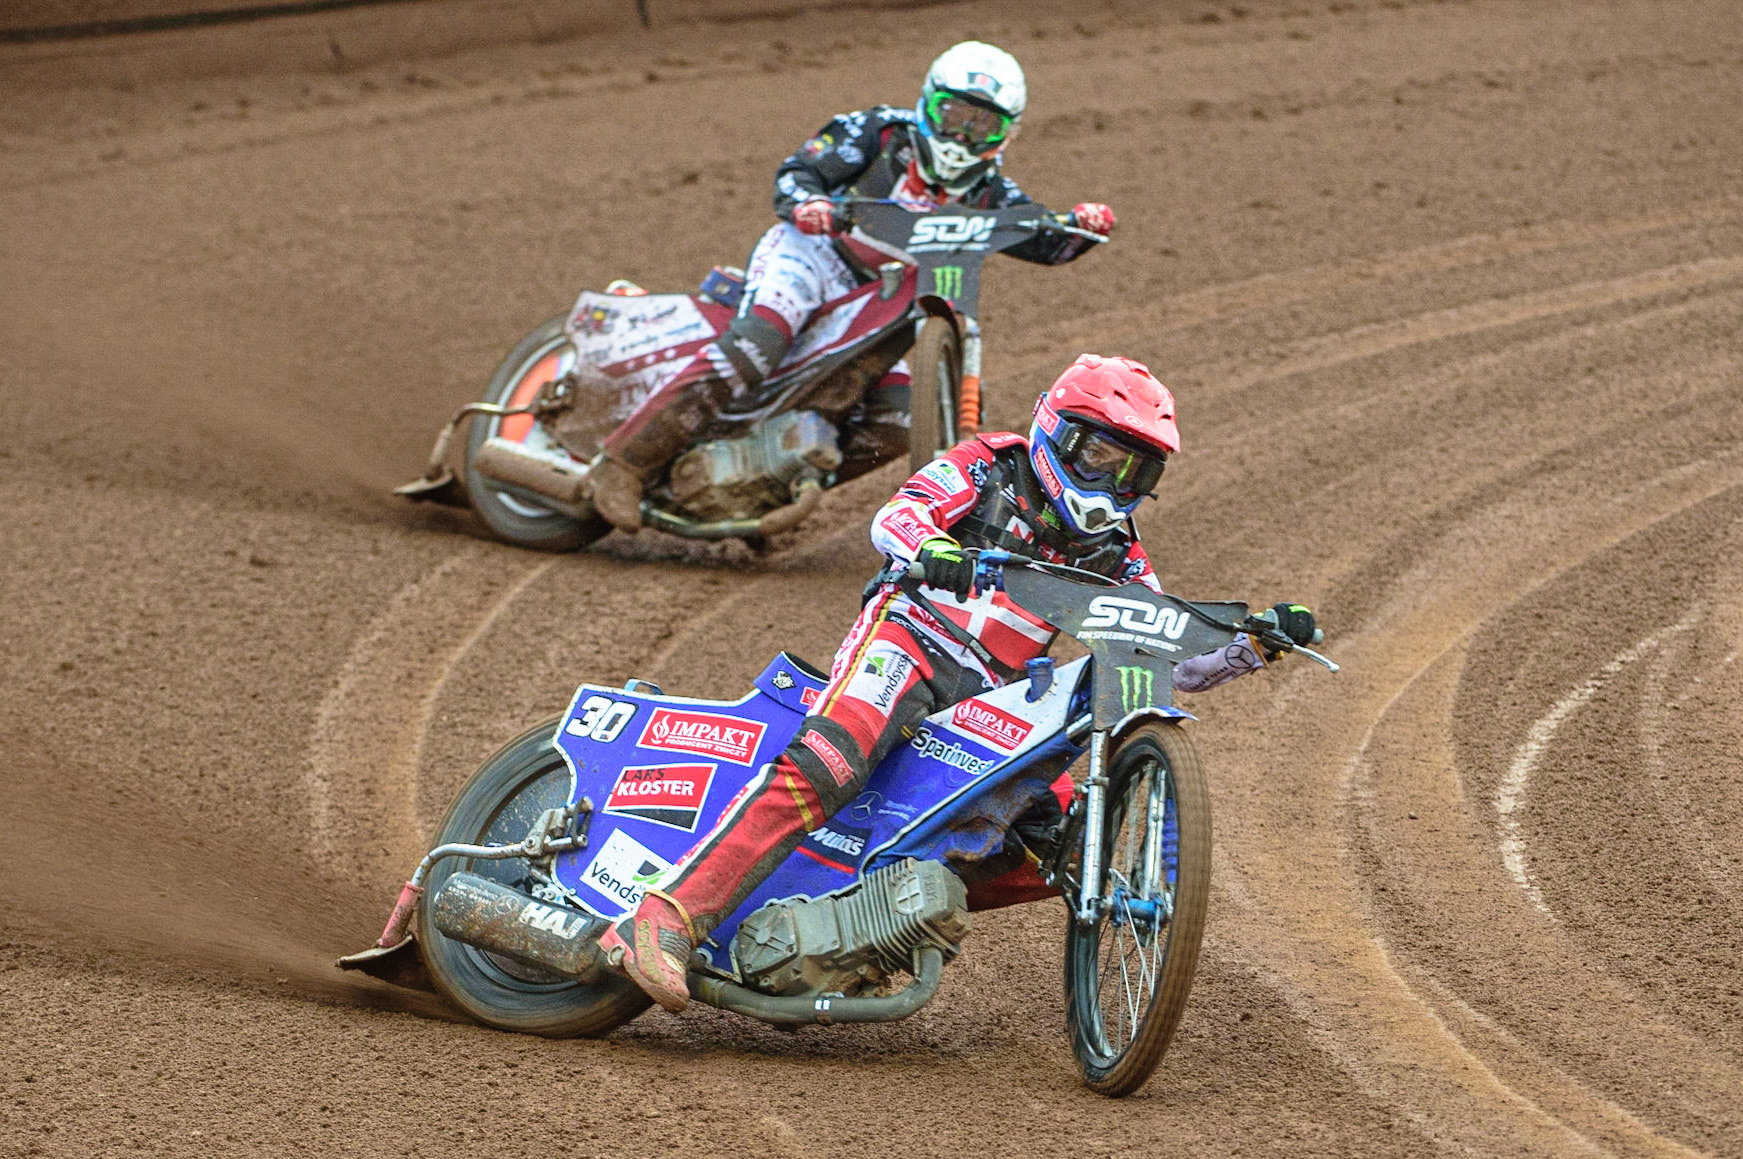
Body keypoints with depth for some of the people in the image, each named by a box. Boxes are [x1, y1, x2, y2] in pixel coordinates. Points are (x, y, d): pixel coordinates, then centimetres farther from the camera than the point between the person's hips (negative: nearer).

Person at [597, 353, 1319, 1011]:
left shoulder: (1114, 557, 18)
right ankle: (663, 922, -41)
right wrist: (933, 549, -37)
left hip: (991, 703, 6)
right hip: (910, 639, -6)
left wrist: (1256, 642, -5)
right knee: (824, 767, -33)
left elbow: (1178, 661, 14)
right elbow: (894, 518, -13)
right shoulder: (987, 468, 5)